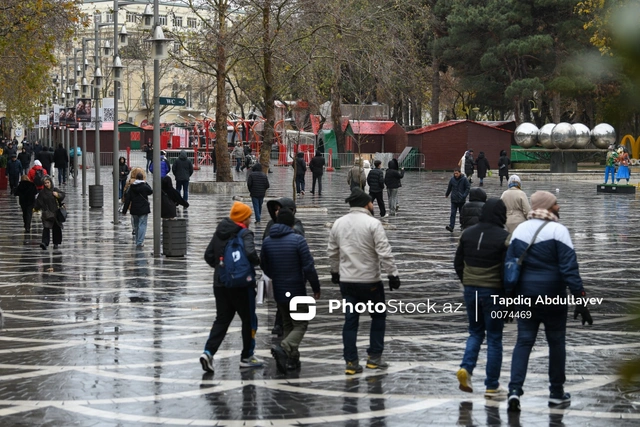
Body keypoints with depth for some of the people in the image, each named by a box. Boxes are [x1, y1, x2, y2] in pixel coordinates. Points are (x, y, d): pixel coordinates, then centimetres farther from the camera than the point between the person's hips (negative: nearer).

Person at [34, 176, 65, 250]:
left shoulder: (55, 190, 7)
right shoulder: (42, 192, 2)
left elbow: (62, 195, 2)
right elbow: (38, 202, 0)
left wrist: (58, 195, -18)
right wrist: (35, 208, -12)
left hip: (55, 213, 2)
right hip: (47, 213, -2)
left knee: (56, 228, 9)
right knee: (46, 227, -16)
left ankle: (56, 243, 22)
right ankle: (44, 243, -25)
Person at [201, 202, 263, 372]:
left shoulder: (219, 233, 8)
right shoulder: (245, 234, -13)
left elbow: (208, 256, 10)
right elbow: (250, 253, -29)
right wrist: (257, 262, -9)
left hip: (220, 283, 6)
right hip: (242, 284, -6)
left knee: (222, 319, 11)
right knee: (249, 320, 10)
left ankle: (208, 352, -6)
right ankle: (247, 357, 16)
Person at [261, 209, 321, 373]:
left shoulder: (267, 241, 3)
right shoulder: (297, 240, -14)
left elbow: (264, 266, 14)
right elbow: (309, 267, -15)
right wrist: (316, 287, -4)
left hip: (278, 291, 5)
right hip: (296, 290, -5)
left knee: (288, 324, 17)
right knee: (300, 324, 2)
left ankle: (292, 359, 15)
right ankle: (284, 347, -23)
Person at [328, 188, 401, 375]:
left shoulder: (338, 223, 6)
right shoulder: (373, 224, -12)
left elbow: (332, 252, 14)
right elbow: (384, 252, -17)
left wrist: (335, 272, 28)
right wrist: (393, 274, -11)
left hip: (346, 281, 5)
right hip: (370, 280, -5)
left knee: (350, 320, 8)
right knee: (378, 316, 13)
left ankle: (351, 362, 6)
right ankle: (374, 357, 12)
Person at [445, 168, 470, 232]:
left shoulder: (464, 179, -6)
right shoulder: (452, 179, 1)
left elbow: (468, 188, -4)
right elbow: (449, 188, 17)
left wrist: (464, 195, -18)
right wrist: (446, 194, 30)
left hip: (462, 200, -1)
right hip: (454, 200, 1)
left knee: (462, 214, 10)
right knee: (452, 214, -8)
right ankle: (451, 226, -15)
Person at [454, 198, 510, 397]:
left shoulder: (467, 234, 4)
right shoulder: (504, 237, -13)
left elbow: (458, 263, 9)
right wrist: (508, 292, -1)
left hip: (470, 289, 4)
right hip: (494, 291, -4)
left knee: (475, 332, 20)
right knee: (494, 338, 5)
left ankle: (466, 367, -4)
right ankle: (492, 386, 9)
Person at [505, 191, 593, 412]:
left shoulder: (519, 230, 6)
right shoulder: (558, 230, -11)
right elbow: (569, 268, -16)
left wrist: (509, 295, 12)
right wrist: (580, 300, -15)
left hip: (525, 297, 4)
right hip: (553, 298, -4)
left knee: (523, 342, 6)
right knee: (556, 342, 10)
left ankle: (515, 389, -8)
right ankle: (556, 393, 18)